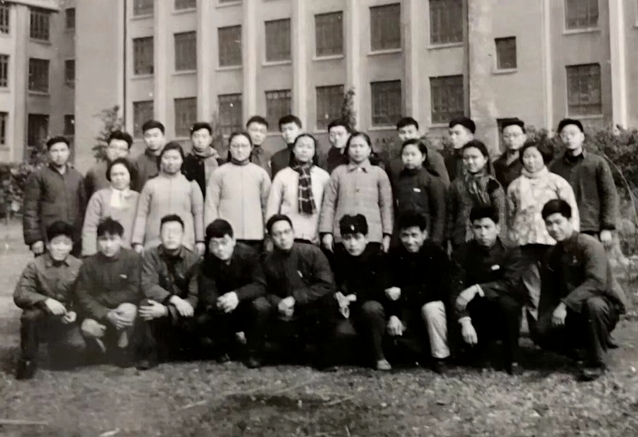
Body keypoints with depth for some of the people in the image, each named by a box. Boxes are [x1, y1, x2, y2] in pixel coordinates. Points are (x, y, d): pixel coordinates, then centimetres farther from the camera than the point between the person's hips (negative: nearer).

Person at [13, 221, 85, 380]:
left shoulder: (78, 266, -5)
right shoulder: (35, 265, -10)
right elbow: (19, 295, -16)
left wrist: (75, 312, -16)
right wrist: (45, 301, -30)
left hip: (65, 321, 2)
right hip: (41, 319, -2)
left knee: (77, 349, -23)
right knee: (31, 315, -36)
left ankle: (56, 346, 18)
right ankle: (27, 359, -10)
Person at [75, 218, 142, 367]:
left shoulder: (133, 258, -14)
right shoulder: (90, 263, -10)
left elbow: (134, 292, -17)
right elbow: (83, 296, -12)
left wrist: (101, 298, -17)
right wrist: (106, 314, -26)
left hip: (124, 310, -1)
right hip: (99, 313, 1)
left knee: (128, 309, -34)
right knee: (88, 328, -30)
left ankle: (123, 349, -6)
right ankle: (105, 348, 6)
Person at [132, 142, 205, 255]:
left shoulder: (191, 185, 7)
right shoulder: (151, 185, 7)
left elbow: (198, 214, 7)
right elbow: (141, 215, 6)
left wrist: (200, 241, 4)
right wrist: (137, 242, 2)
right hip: (154, 244, 1)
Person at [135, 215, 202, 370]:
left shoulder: (193, 259, -10)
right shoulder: (151, 255, -6)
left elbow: (194, 297, -17)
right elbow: (148, 286, -19)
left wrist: (166, 310, -32)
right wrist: (174, 299, -35)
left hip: (182, 313, 1)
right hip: (160, 306, 0)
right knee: (145, 305, -32)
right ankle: (147, 355, -15)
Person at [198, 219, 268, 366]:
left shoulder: (248, 254, -20)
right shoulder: (208, 261, -14)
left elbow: (260, 285, -28)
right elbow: (206, 293, -23)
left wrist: (237, 295, -47)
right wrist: (218, 303, -48)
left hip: (247, 307, -2)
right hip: (223, 314, 2)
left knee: (260, 305, -35)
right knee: (203, 321, -26)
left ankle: (253, 352, -12)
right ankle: (225, 347, 8)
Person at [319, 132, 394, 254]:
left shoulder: (379, 173, 9)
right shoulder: (338, 172, 9)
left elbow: (386, 206, 8)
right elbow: (328, 204, 7)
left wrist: (387, 234, 2)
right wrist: (326, 232, 0)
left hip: (372, 236, 0)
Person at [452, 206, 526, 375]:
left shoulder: (511, 251, -11)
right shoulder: (462, 253, -9)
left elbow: (510, 284, -25)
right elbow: (456, 291, -18)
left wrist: (477, 289, -36)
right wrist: (465, 321, -33)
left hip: (503, 316, -1)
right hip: (476, 313, 2)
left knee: (507, 302, -34)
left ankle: (512, 360, -13)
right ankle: (478, 351, 8)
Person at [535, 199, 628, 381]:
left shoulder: (589, 245, -20)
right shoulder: (552, 255, 2)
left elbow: (596, 282, -32)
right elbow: (548, 292, 5)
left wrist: (565, 305, -38)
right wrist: (542, 323, -7)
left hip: (606, 303, -6)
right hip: (575, 311, 6)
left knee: (593, 305, -40)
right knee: (541, 333, -12)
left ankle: (596, 362, -19)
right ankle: (591, 344, 12)